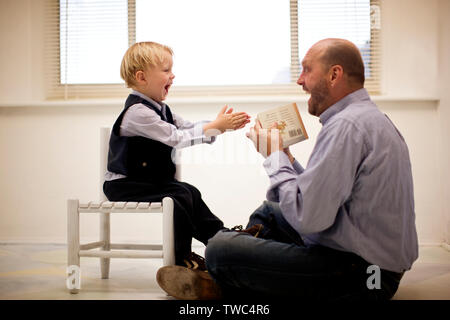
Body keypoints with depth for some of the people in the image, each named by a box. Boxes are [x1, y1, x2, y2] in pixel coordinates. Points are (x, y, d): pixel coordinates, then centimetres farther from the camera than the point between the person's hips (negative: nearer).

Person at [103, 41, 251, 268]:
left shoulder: (159, 108, 11)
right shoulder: (137, 111, -22)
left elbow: (189, 127, 7)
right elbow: (176, 138, -27)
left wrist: (224, 125, -8)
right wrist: (215, 126, -26)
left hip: (150, 179, 9)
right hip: (125, 185, -9)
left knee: (190, 192, 0)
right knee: (180, 196, -21)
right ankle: (181, 257, -11)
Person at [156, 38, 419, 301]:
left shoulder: (346, 125, -22)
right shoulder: (369, 117, 14)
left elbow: (307, 217, -26)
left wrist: (275, 157, -12)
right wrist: (284, 158, 7)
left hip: (358, 277, -11)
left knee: (220, 248, -11)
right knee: (268, 211, 27)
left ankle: (223, 286, 23)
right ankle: (218, 284, 34)